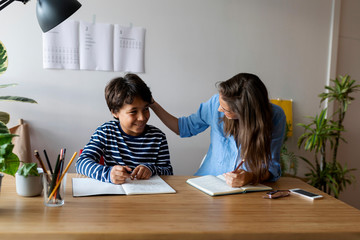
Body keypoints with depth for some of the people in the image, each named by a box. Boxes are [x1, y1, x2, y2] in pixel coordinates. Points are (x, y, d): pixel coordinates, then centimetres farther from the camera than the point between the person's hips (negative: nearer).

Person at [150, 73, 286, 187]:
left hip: (248, 190, -2)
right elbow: (184, 127, 13)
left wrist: (250, 177, -31)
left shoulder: (275, 116, -12)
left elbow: (272, 166, -10)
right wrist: (153, 105, 4)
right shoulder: (216, 102, -5)